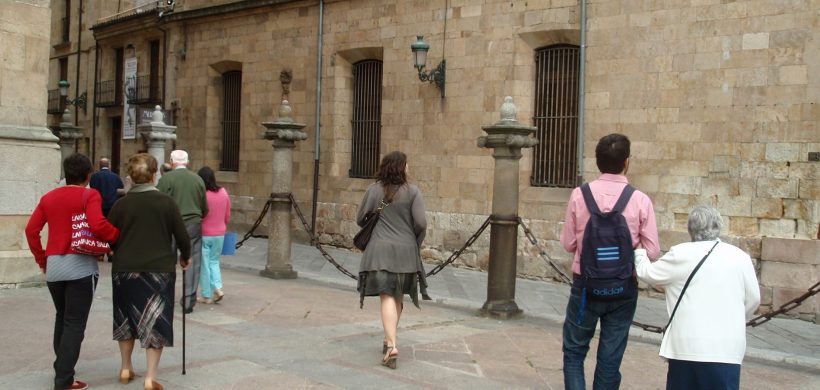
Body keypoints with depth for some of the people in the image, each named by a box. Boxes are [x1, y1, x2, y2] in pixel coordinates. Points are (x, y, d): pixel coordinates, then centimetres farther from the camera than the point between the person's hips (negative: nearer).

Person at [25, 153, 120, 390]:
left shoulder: (48, 197, 11)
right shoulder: (89, 195, -7)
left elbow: (31, 230, 8)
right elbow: (98, 225, -22)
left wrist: (41, 259, 15)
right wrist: (119, 237, -7)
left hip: (53, 266, 6)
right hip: (80, 266, -6)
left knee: (62, 318, 22)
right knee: (75, 323, -1)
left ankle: (60, 368, 29)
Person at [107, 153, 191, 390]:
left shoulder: (121, 204, -2)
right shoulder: (166, 202, -5)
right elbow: (182, 236, -3)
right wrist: (185, 257, 16)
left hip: (125, 270, 2)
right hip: (159, 270, -2)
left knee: (126, 317, 19)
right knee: (155, 321, 4)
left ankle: (125, 368, 31)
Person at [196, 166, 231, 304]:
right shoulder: (223, 193, -2)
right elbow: (228, 216, 7)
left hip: (204, 234, -4)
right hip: (219, 234, 4)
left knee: (204, 264, 7)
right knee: (214, 261, 20)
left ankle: (207, 295, 13)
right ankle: (218, 287, 3)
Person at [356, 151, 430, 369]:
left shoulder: (373, 190, -1)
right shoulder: (412, 192, -4)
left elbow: (360, 219, 6)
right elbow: (421, 223, -9)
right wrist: (416, 244, 10)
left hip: (380, 250, -1)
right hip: (405, 252, 1)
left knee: (387, 297, -4)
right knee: (398, 297, 17)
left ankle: (391, 345, -17)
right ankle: (389, 339, 31)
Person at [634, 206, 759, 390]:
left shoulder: (680, 254, -3)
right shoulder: (740, 257, 5)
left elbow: (647, 272, 11)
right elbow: (753, 300, 13)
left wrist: (639, 252, 31)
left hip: (688, 346, -1)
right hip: (727, 348, 2)